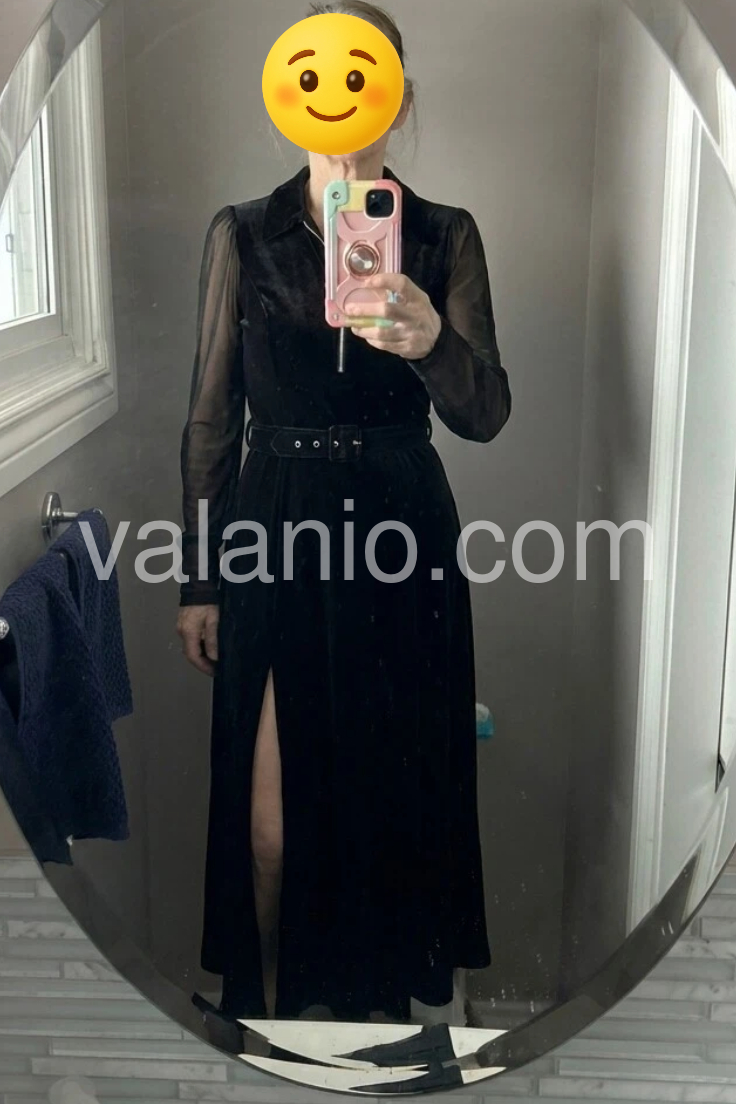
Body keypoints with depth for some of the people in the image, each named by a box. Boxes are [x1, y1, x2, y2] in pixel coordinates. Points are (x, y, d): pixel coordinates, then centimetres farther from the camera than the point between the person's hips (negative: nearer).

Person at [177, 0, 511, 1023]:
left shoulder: (446, 236, 2)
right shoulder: (243, 236, 3)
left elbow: (487, 415, -7)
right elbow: (211, 416, 3)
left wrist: (431, 344, -30)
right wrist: (199, 581, 1)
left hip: (403, 536, 1)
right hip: (273, 532, 0)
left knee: (393, 788, 12)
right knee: (272, 803, 4)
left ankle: (380, 993, 36)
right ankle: (270, 1000, 29)